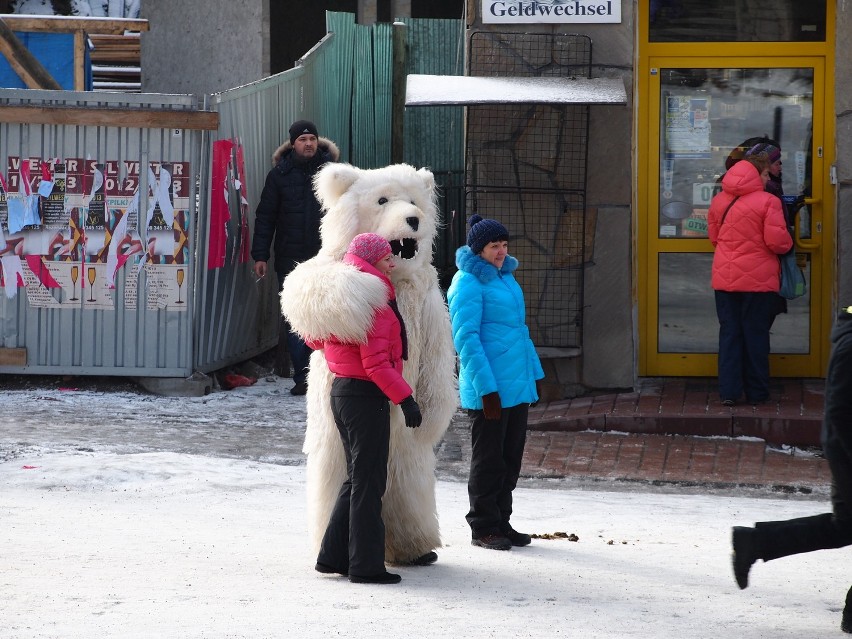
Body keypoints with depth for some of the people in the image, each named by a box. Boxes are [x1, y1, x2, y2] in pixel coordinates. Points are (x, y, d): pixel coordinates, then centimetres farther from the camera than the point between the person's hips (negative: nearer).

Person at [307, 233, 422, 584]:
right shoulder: (373, 302, -17)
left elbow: (315, 338, 24)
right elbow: (377, 364, -22)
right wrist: (405, 399, -20)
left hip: (343, 391, 10)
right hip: (366, 396, -10)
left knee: (357, 479, 18)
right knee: (368, 482, -4)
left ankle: (333, 555, 20)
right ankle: (366, 565, 0)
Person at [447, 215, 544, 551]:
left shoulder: (505, 276, 14)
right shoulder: (468, 282, -13)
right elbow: (466, 337, -18)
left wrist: (534, 373, 20)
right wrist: (486, 387, -22)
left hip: (517, 384, 8)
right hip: (488, 388, -8)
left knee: (510, 457, 13)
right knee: (488, 459, 0)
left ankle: (501, 522, 23)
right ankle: (483, 528, 9)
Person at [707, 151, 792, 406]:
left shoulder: (719, 201, 6)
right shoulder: (767, 202, -12)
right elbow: (777, 241, -15)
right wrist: (787, 243, 6)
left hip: (724, 278, 4)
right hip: (758, 279, -4)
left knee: (729, 332, 9)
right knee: (756, 334, 5)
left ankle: (729, 391, 4)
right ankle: (756, 393, 10)